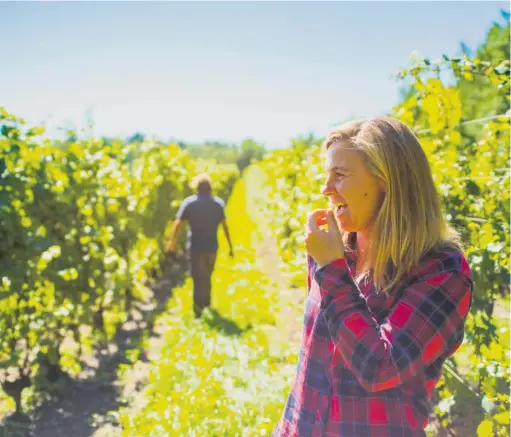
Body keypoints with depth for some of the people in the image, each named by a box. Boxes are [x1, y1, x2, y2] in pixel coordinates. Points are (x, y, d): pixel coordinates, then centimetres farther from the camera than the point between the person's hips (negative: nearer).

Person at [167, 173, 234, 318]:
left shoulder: (188, 203, -8)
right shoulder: (219, 203, -3)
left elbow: (178, 224, -11)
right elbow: (224, 226, -6)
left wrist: (172, 241, 3)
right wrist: (230, 246, 0)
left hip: (195, 247, -2)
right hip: (212, 246, 2)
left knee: (198, 278, 7)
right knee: (207, 275, 23)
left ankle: (199, 309, 6)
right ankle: (206, 301, 37)